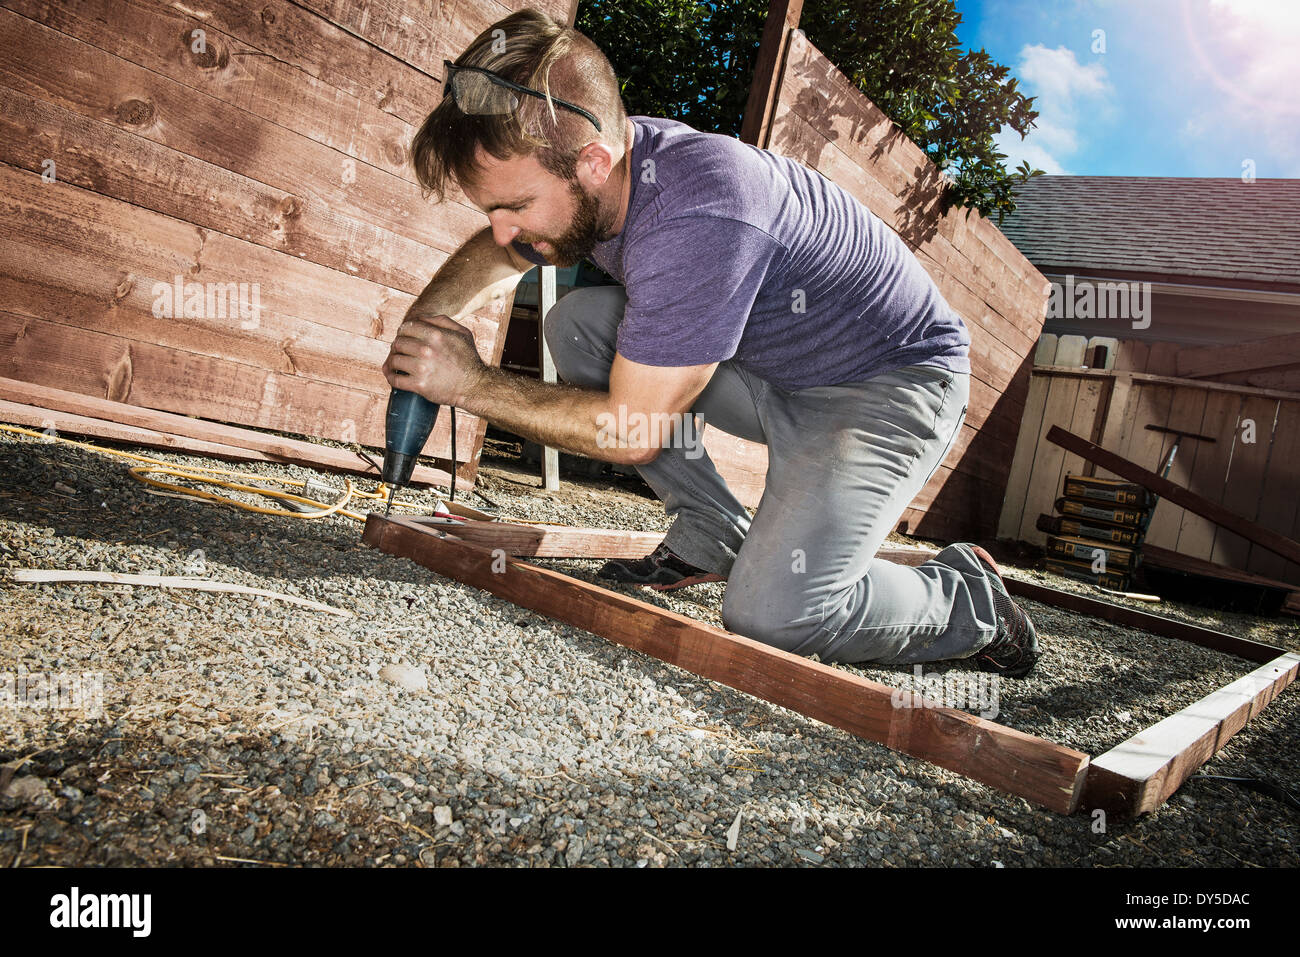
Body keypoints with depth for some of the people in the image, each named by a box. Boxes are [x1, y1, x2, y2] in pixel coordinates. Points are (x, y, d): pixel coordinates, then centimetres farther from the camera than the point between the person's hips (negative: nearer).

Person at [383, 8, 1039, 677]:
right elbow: (497, 254, 13)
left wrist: (473, 385, -18)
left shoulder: (698, 218, -36)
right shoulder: (602, 165, -9)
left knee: (770, 614, -27)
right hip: (772, 370, 8)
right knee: (576, 323, -3)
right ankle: (713, 536, 7)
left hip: (891, 381, -8)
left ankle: (971, 599, 4)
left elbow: (632, 433, -26)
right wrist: (425, 321, -6)